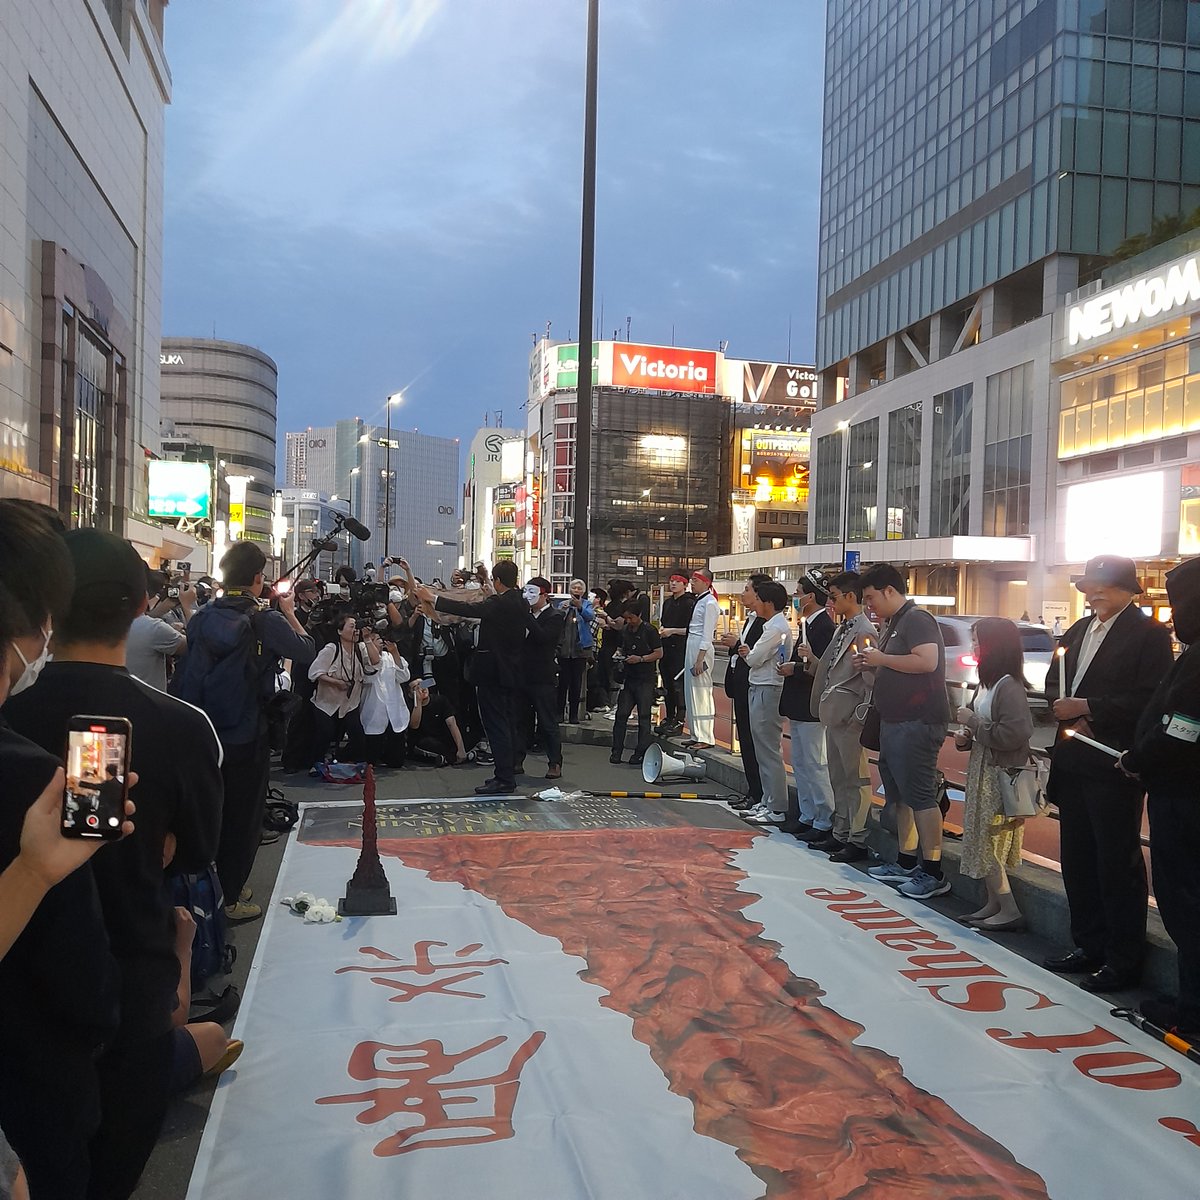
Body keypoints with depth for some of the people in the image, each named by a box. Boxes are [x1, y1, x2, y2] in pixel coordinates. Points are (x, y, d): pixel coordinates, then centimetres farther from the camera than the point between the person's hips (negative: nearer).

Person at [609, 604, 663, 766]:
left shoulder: (650, 630, -7)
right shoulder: (625, 631, 11)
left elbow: (659, 653, -8)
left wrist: (640, 659, -18)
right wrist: (619, 656, 2)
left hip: (645, 680, -5)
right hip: (628, 678, 5)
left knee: (644, 716, 0)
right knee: (621, 714, 2)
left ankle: (641, 753, 7)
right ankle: (616, 751, 8)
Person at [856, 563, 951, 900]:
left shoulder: (917, 619, -12)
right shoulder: (893, 624, 18)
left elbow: (927, 661, -27)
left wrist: (881, 658, -17)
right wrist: (871, 663, 8)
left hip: (917, 723, -11)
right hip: (895, 721, 11)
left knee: (920, 796, -9)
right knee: (900, 796, 15)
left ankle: (933, 873, -5)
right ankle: (906, 863, 24)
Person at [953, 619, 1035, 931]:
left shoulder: (1009, 686, -19)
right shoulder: (988, 682, 10)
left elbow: (1014, 734, -27)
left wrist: (973, 722, -18)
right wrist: (966, 737, 3)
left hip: (1001, 776, -9)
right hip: (983, 771, 9)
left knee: (987, 845, -3)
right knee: (982, 841, 13)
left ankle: (1010, 911, 6)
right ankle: (993, 905, 22)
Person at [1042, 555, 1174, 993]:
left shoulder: (1148, 634, -9)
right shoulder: (1078, 631, 14)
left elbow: (1148, 700, -18)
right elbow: (1054, 683, 17)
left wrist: (1087, 707, -18)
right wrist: (1066, 709, -3)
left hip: (1114, 766, -8)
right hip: (1073, 761, 8)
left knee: (1118, 862, 0)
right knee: (1077, 858, 14)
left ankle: (1123, 959, 12)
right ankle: (1089, 945, 28)